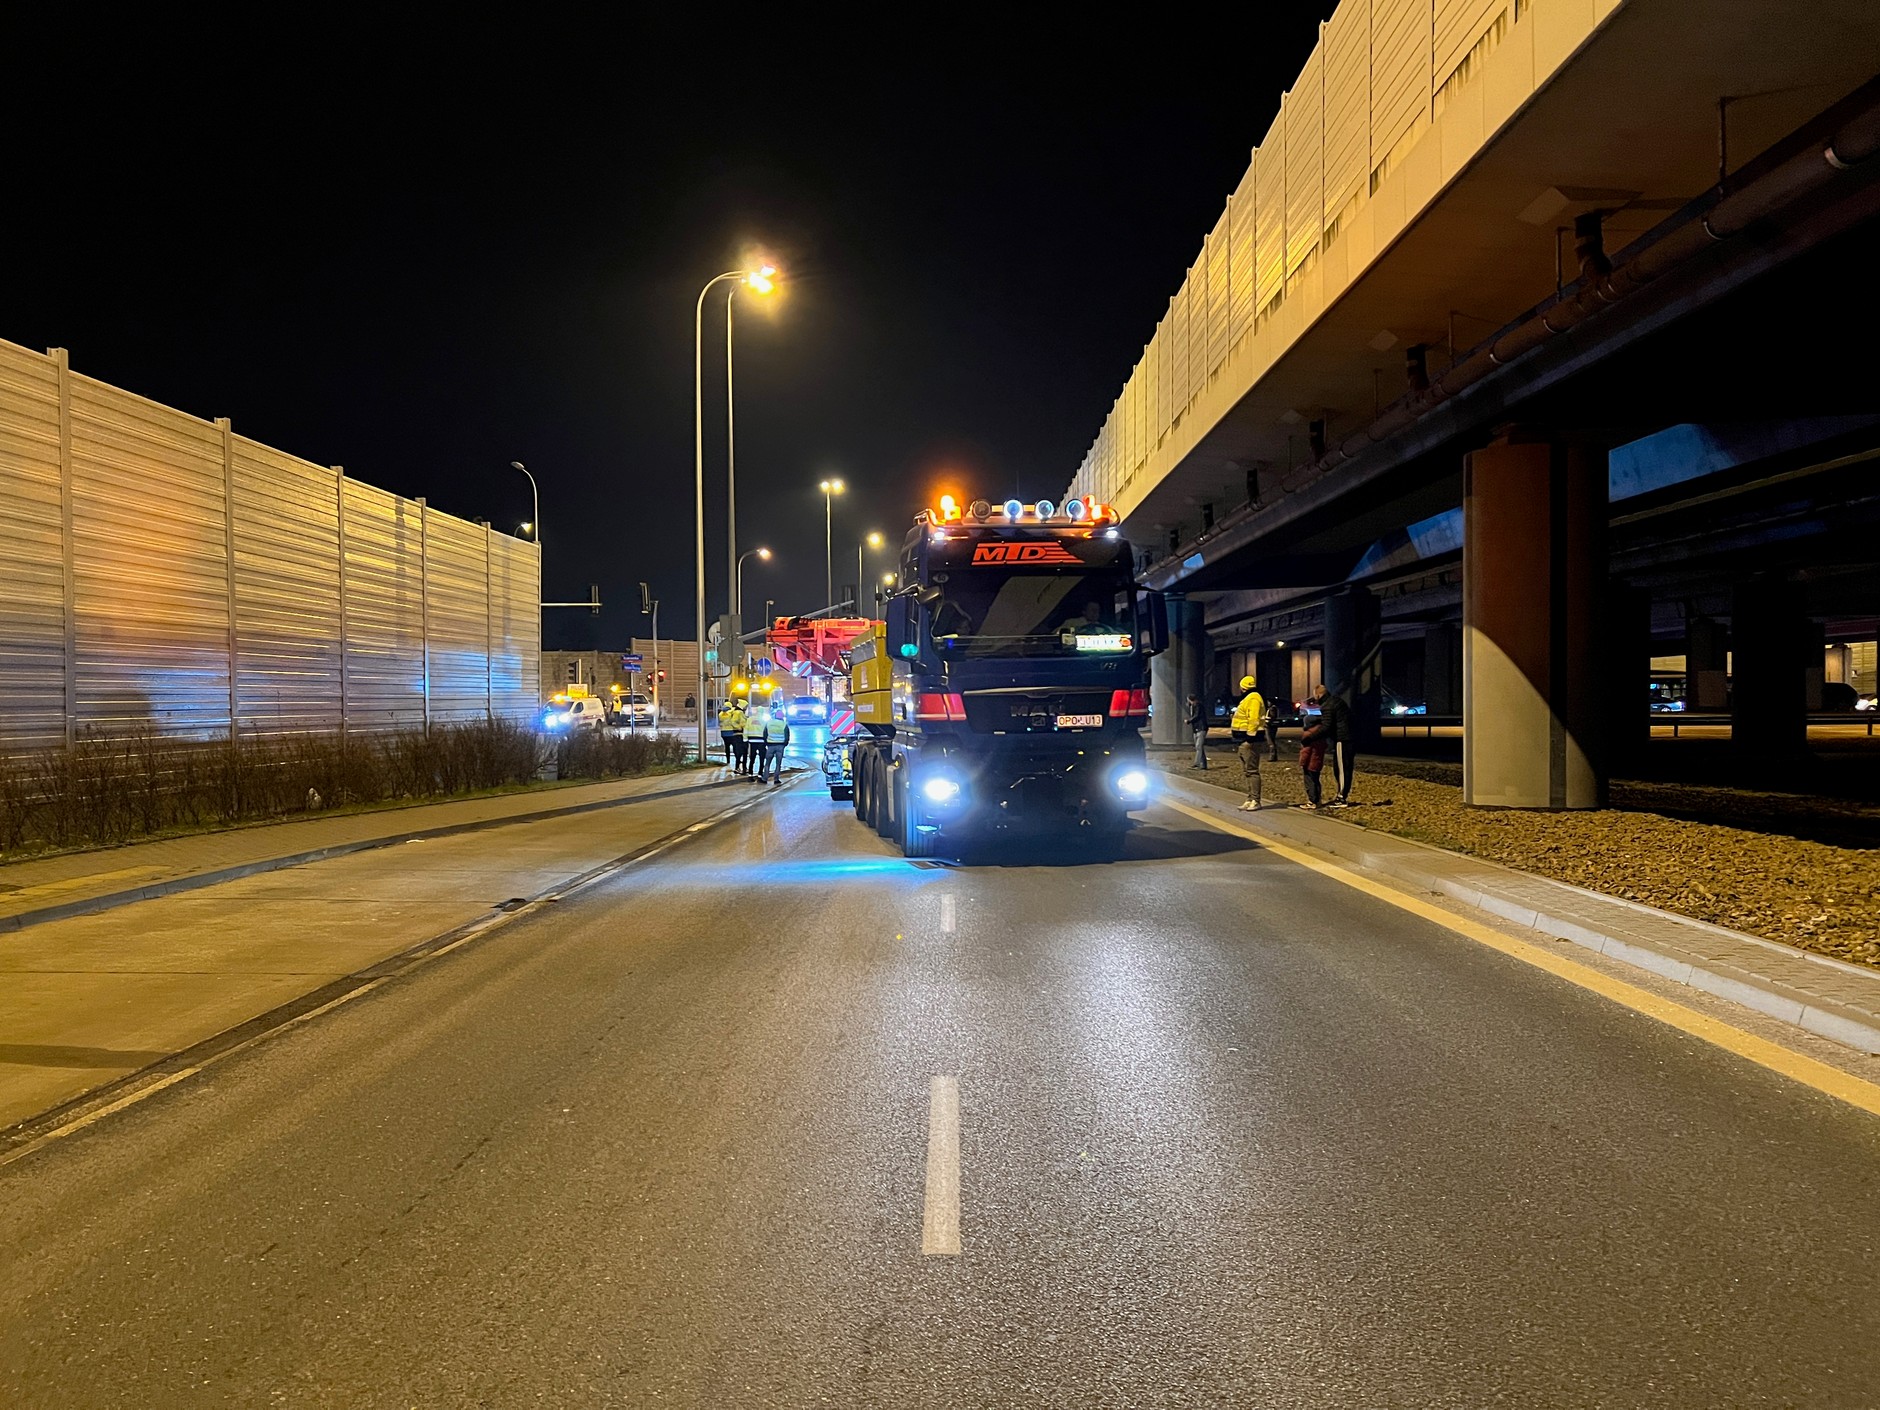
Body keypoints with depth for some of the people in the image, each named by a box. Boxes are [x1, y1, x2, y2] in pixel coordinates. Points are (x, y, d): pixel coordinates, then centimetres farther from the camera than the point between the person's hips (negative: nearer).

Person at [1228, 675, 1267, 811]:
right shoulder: (1247, 699, 21)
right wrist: (1238, 742, 21)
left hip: (1248, 739, -11)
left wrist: (1250, 737, -24)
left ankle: (1255, 801, -10)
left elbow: (1254, 719, -21)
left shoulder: (1253, 698, -12)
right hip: (1243, 740, 11)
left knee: (1252, 770, -10)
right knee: (1248, 771, 12)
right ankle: (1250, 799, 16)